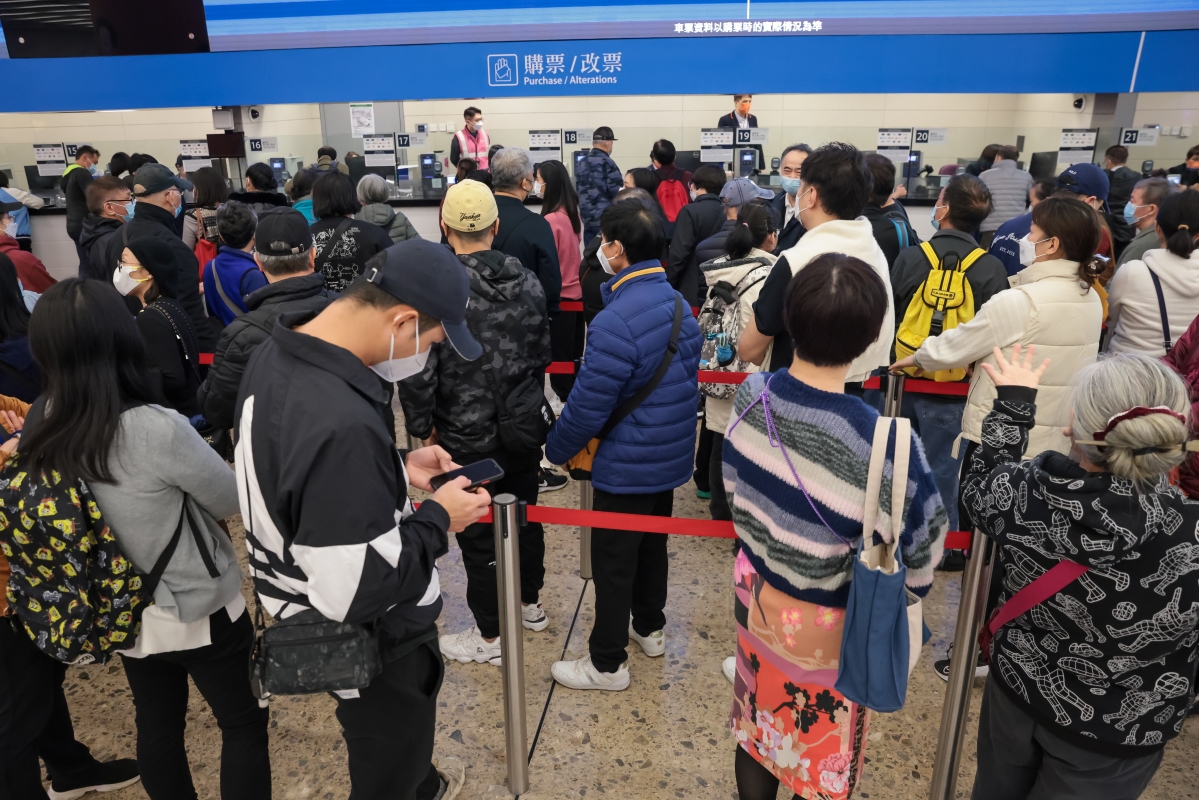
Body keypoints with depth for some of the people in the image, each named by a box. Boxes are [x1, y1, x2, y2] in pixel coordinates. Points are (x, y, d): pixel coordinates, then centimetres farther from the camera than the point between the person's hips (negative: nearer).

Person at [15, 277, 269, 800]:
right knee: (244, 724, 14)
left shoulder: (42, 434, -11)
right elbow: (232, 501, -14)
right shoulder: (157, 429, -30)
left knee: (157, 730, 23)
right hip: (198, 611, -6)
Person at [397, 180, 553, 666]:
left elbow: (418, 372, -20)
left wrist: (422, 427, -4)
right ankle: (530, 605, 42)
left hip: (467, 439, -5)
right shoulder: (528, 282, -3)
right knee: (526, 517, 22)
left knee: (478, 535, 9)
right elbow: (542, 353, 7)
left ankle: (488, 636, 25)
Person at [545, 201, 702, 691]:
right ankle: (649, 629, 44)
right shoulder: (680, 305, 1)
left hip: (626, 466, -8)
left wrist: (556, 449, -6)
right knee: (653, 544, 24)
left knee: (613, 562, 7)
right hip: (672, 457, 8)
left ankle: (607, 665, 22)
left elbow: (588, 408, -23)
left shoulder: (615, 324, -27)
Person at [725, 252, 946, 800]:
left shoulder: (751, 395, -18)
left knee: (759, 730, 27)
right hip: (826, 629, -4)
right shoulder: (883, 443, -34)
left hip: (757, 596, 4)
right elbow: (917, 556, -19)